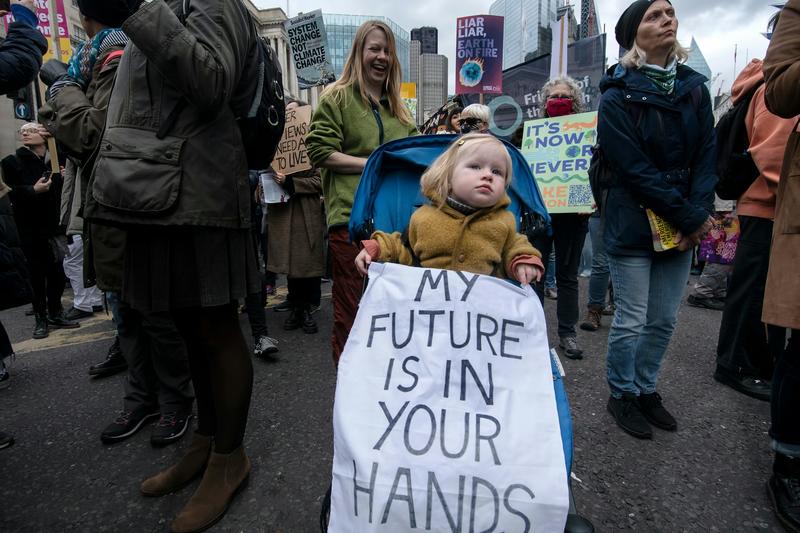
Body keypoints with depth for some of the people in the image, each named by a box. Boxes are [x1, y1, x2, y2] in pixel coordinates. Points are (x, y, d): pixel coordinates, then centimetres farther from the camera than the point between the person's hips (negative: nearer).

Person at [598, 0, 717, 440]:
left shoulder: (694, 87, 10)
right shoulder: (618, 96, -7)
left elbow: (706, 155, 6)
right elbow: (636, 170, -13)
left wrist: (699, 214, -9)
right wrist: (690, 218, -13)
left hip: (683, 226, 6)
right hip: (633, 225, -5)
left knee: (664, 320, 13)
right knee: (631, 321, 2)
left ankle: (646, 389, 31)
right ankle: (622, 395, 22)